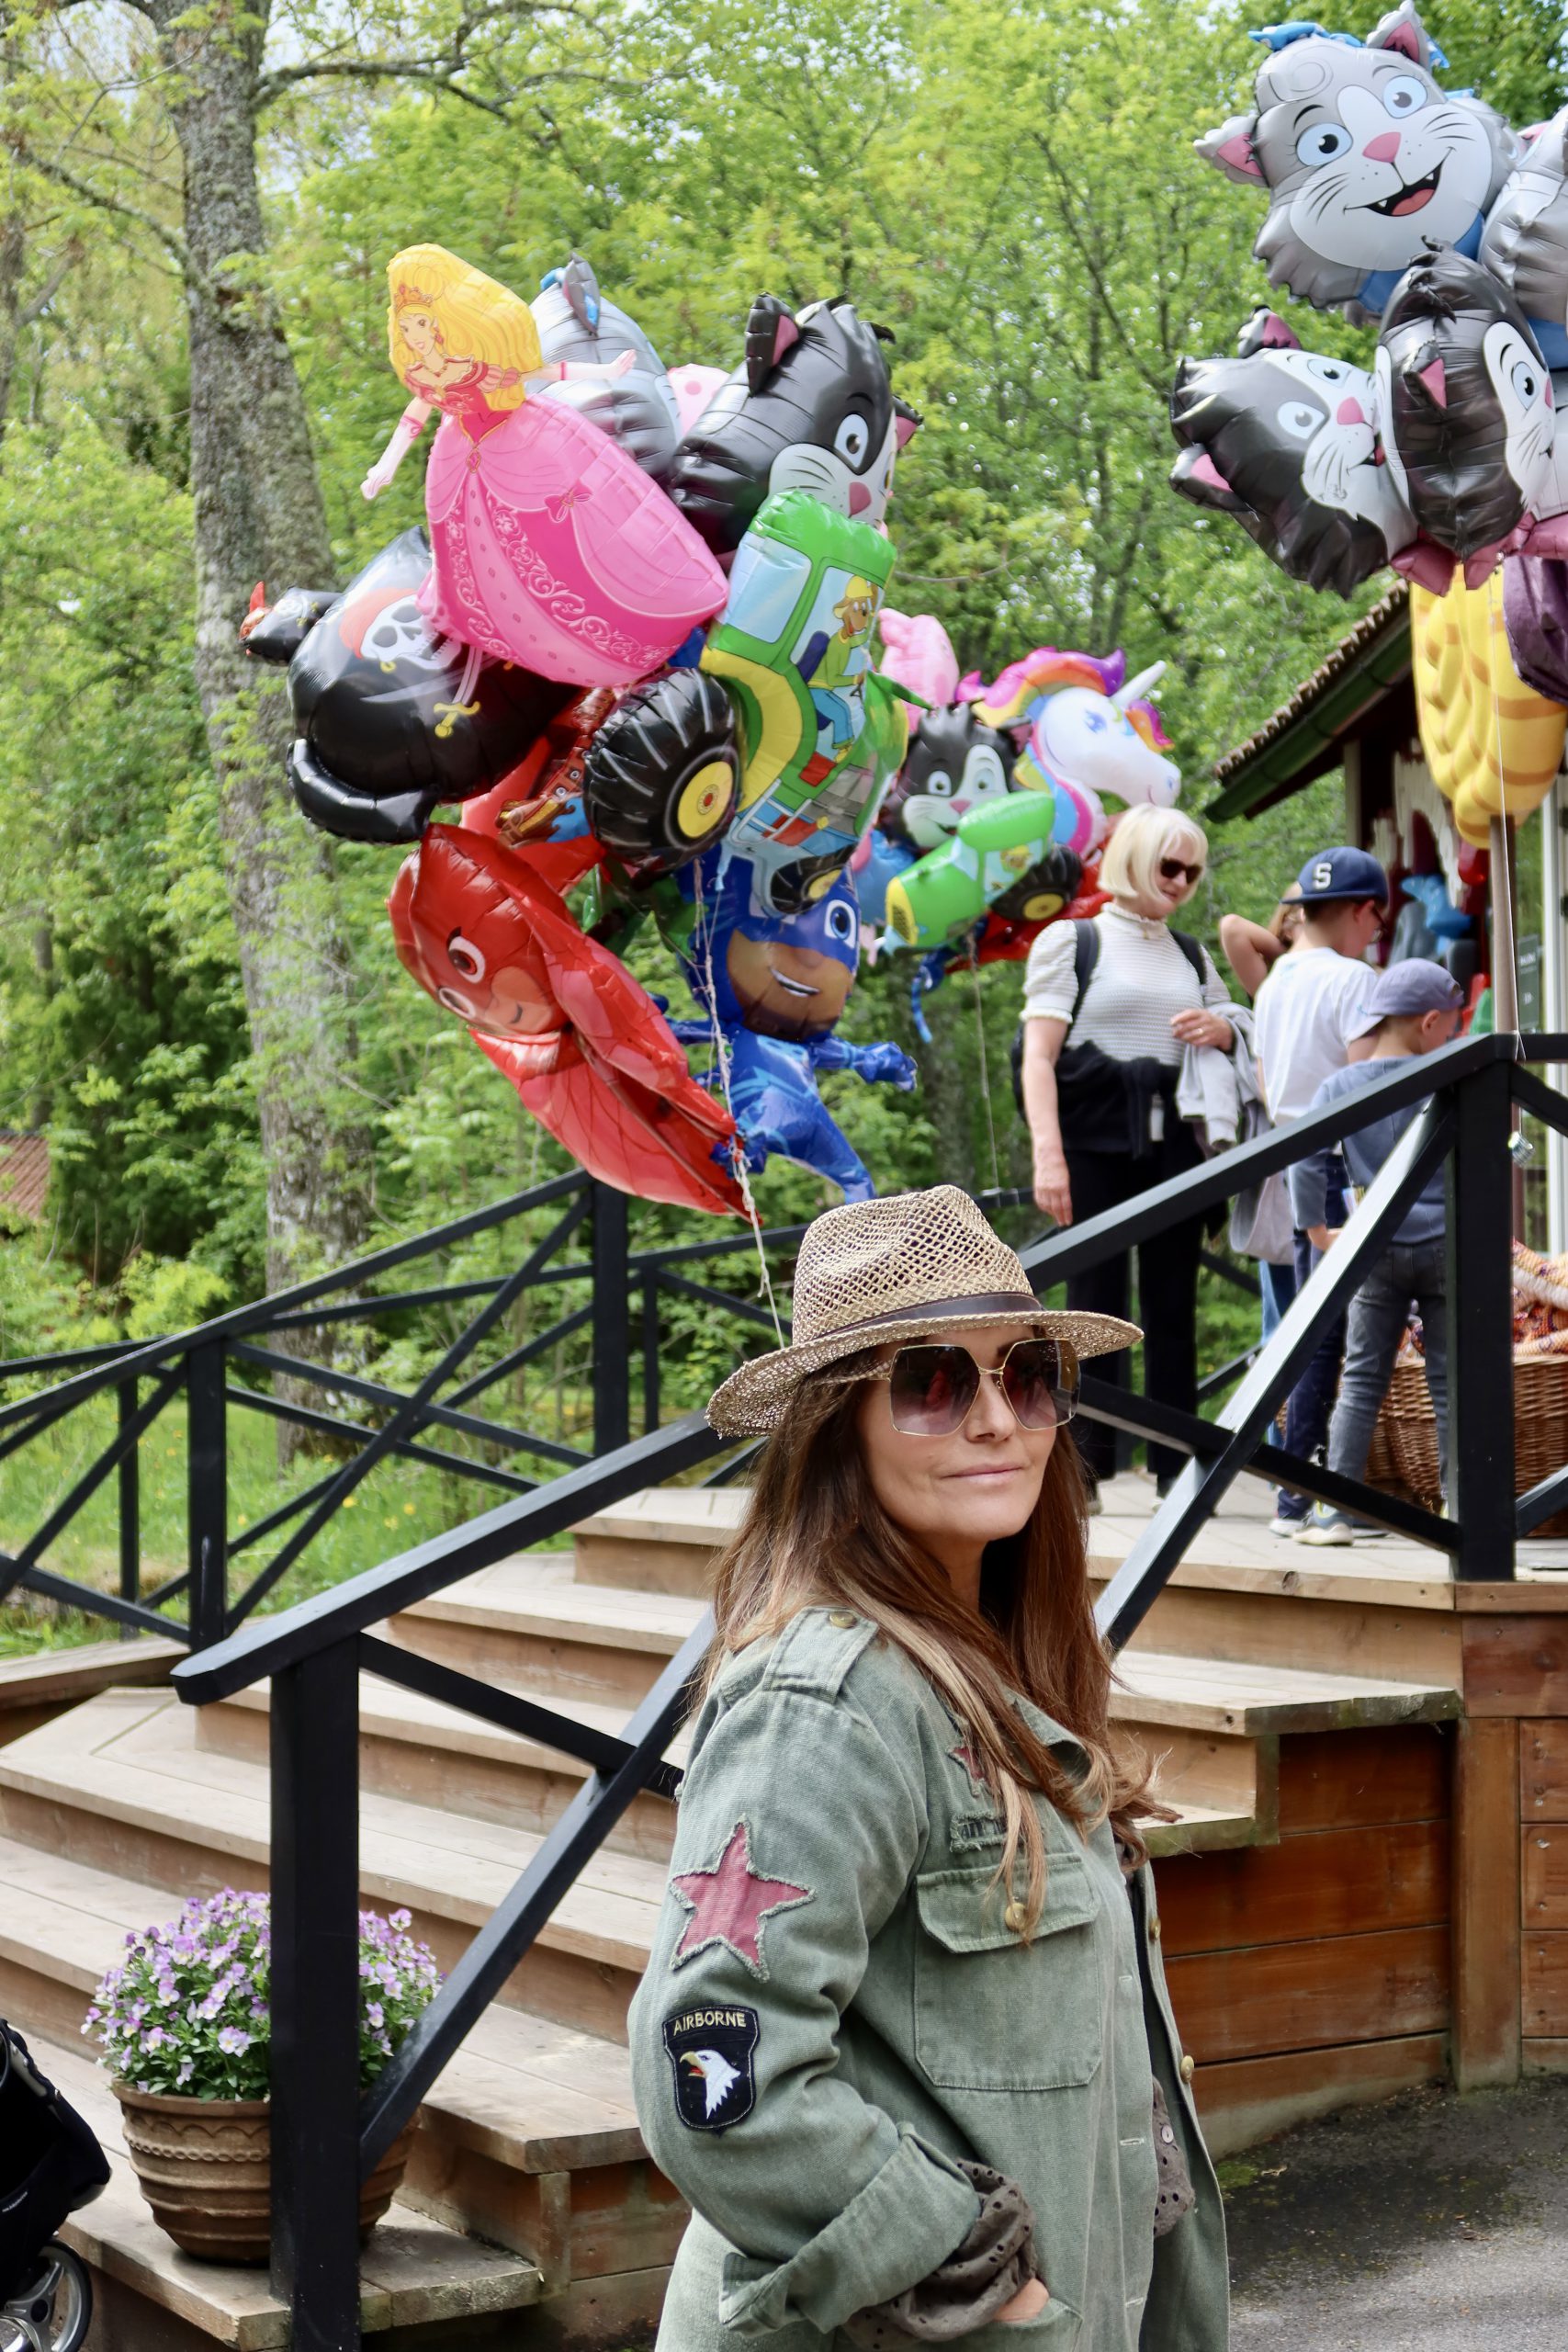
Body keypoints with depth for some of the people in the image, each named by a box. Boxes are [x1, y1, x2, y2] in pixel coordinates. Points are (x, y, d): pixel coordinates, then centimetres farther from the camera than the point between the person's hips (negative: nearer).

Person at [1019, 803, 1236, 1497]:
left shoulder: (1192, 956, 19)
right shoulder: (1072, 940, 4)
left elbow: (1235, 1040, 27)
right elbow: (1039, 1055, -5)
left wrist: (1220, 1031, 1)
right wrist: (1047, 1153, -17)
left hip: (1174, 1141, 5)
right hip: (1097, 1144, -4)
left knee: (1173, 1305, 3)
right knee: (1096, 1304, -5)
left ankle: (1176, 1466, 6)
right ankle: (1086, 1466, -2)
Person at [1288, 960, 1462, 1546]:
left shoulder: (1339, 1086, 1)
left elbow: (1305, 1160, -7)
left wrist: (1317, 1230, 2)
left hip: (1377, 1254, 1)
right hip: (1448, 1249, -1)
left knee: (1361, 1381, 4)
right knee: (1449, 1382, 4)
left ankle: (1334, 1511, -2)